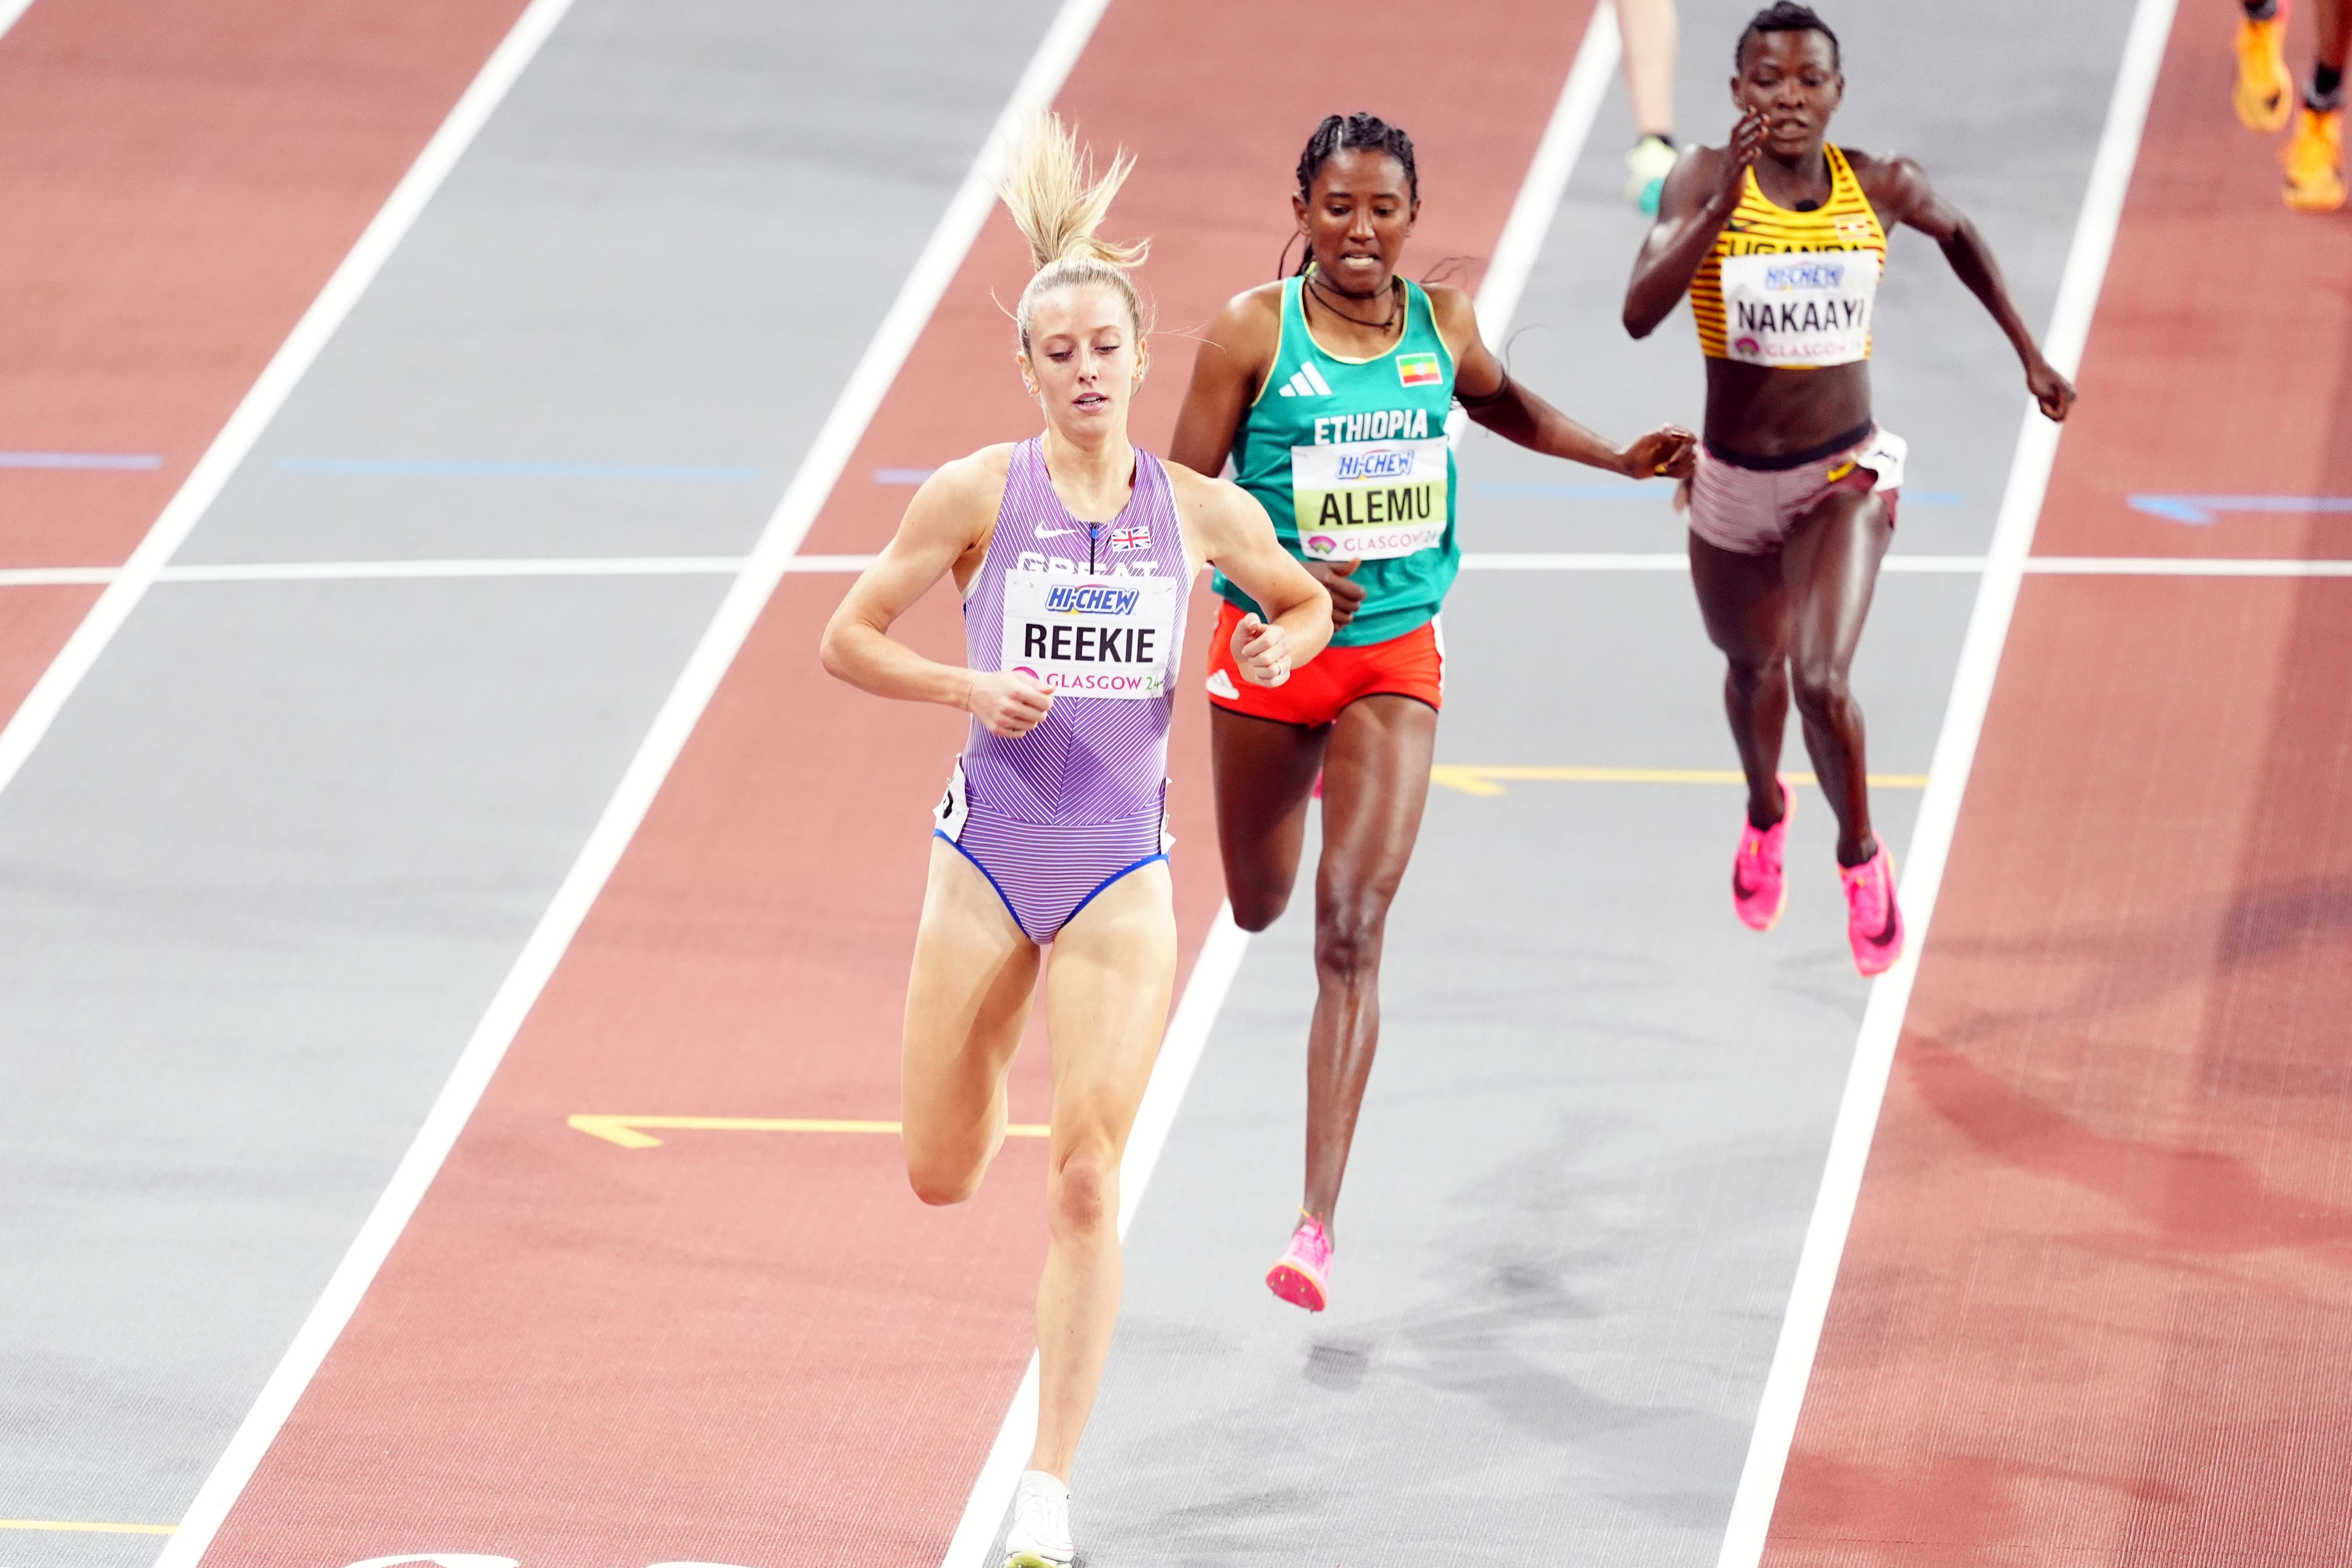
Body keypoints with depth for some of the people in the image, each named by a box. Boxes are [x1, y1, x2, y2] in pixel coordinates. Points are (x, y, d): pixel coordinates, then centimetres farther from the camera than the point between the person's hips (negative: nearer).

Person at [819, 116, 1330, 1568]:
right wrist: (970, 689, -14)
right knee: (945, 1181, 9)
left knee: (1085, 1179, -11)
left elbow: (1310, 600, 19)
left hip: (1123, 874, 0)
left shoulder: (1201, 511, 1)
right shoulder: (981, 494, -4)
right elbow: (849, 640, 1)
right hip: (988, 855, 0)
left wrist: (1282, 646, -3)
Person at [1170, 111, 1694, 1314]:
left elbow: (1500, 405, 22)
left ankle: (1318, 1224, -14)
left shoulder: (1439, 323, -2)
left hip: (1395, 658, 0)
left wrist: (1619, 457, 12)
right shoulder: (1254, 333, -11)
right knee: (1261, 906, 19)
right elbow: (1186, 492, -9)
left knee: (1350, 929, -11)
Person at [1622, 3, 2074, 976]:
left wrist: (2028, 354, 18)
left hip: (1844, 476, -1)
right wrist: (1723, 203, -37)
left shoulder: (1881, 189, -9)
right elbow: (1640, 313, -28)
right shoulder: (1707, 182, -15)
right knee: (1753, 666, 24)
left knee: (1821, 678, -20)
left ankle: (1860, 856, 8)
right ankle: (1765, 812, 58)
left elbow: (1956, 235, 15)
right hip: (1733, 482, 1)